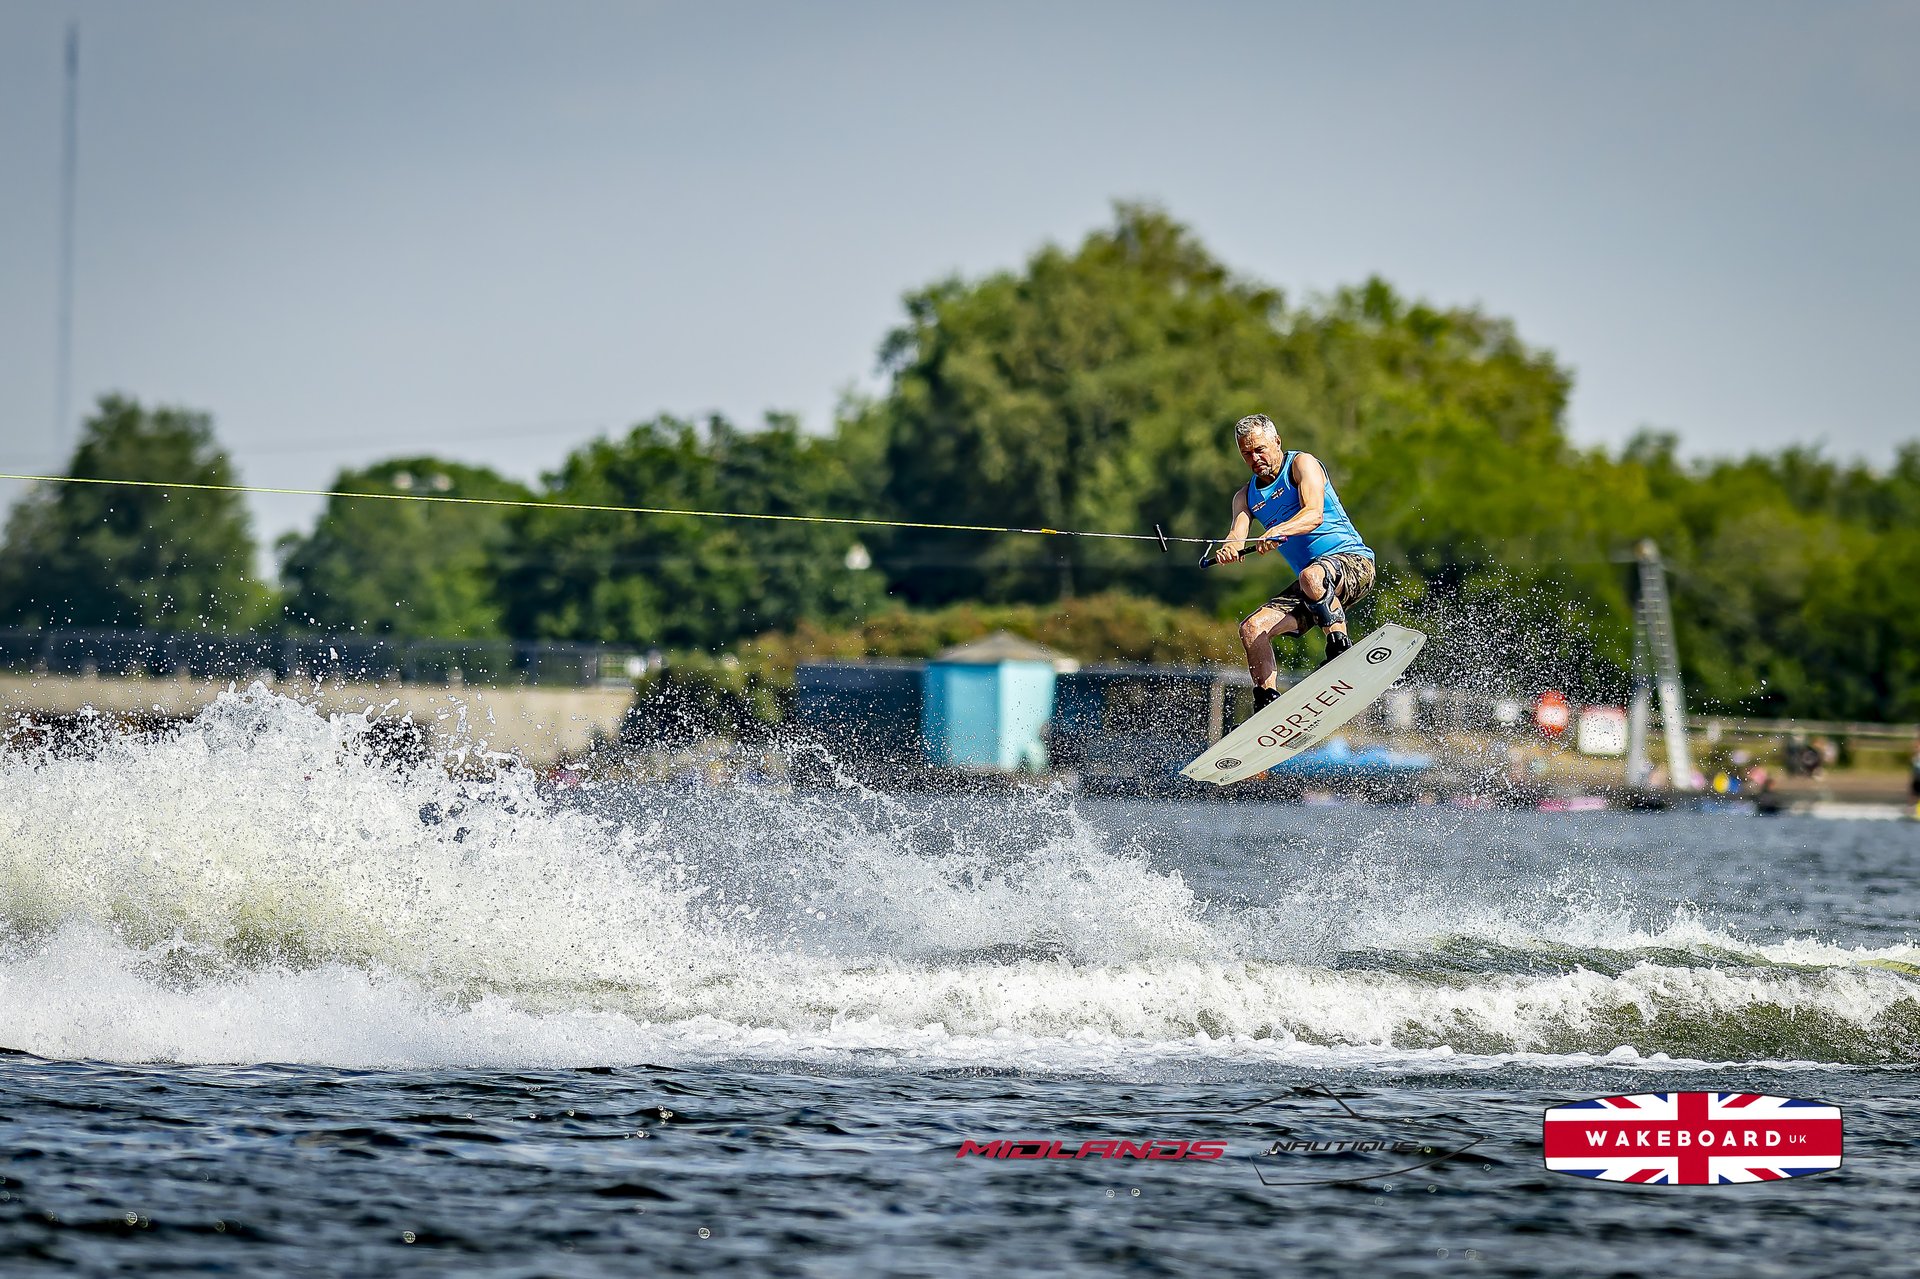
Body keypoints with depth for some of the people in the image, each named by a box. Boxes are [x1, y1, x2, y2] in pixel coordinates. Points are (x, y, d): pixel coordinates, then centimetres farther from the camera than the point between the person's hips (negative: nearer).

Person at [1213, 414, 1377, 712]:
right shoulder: (1246, 497, 16)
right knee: (1252, 628, -11)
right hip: (1311, 584, 7)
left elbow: (1314, 514, -20)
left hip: (1351, 559, -7)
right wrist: (1229, 548, -29)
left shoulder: (1301, 464, -2)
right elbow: (1238, 536, -3)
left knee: (1311, 576, -41)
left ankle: (1341, 649, -30)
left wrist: (1277, 532, -39)